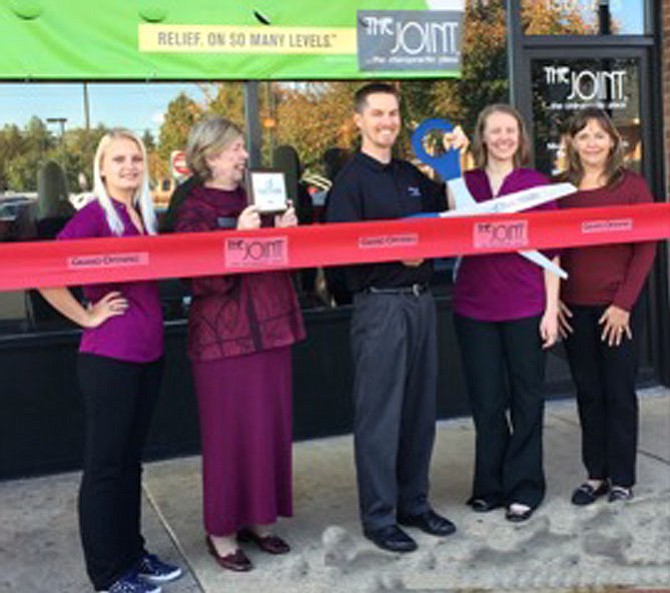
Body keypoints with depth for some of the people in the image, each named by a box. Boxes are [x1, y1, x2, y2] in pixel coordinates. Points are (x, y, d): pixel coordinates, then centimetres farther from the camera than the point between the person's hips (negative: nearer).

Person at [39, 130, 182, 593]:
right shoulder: (94, 215, -12)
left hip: (148, 353, 7)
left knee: (130, 460, 17)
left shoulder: (146, 215, 11)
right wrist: (87, 316, -14)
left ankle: (132, 553, 30)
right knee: (105, 464, 4)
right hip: (108, 358, -7)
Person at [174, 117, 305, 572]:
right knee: (230, 433, -1)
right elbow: (206, 281, -16)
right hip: (224, 335, -7)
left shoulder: (255, 201, 13)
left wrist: (285, 232, -1)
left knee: (272, 427, 11)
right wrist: (239, 237, -24)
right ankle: (222, 530, 13)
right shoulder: (195, 212, -7)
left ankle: (259, 517, 26)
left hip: (270, 328, 7)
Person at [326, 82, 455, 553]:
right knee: (380, 413, -1)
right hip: (379, 305, -7)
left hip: (422, 300, 7)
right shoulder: (351, 180, -5)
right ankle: (378, 516, 12)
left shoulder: (413, 176, 16)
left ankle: (414, 502, 27)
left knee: (420, 407, 13)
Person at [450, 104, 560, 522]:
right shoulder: (465, 183, 7)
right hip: (475, 307, 1)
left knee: (526, 399, 8)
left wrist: (552, 308, -3)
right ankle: (490, 485, 24)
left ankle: (524, 487, 21)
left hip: (525, 308, -1)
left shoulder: (536, 183, 2)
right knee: (486, 401, 10)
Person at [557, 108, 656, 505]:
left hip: (618, 307, -3)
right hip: (575, 308, 3)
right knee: (588, 392, 11)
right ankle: (596, 474, 22)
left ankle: (622, 478, 18)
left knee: (619, 392, 5)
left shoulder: (632, 186, -3)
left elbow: (646, 248, -6)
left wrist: (624, 303, -12)